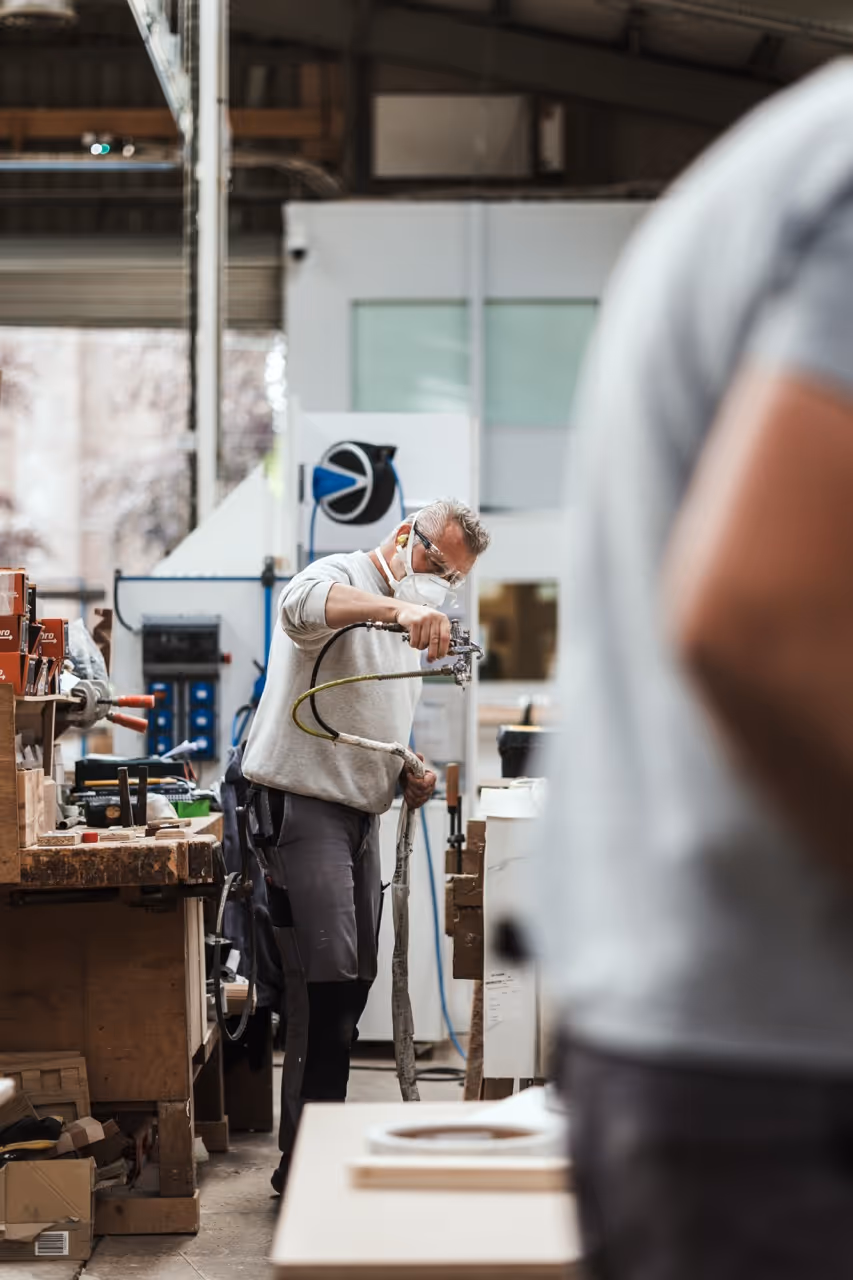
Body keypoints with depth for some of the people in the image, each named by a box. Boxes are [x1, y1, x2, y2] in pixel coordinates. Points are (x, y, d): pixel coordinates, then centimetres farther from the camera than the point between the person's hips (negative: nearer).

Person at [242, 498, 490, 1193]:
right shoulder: (341, 576, -7)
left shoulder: (412, 627, 21)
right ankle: (302, 1161, -12)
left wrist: (407, 774, 10)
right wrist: (398, 607, -48)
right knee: (326, 980, -15)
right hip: (303, 803, -9)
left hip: (360, 813, 9)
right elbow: (302, 605, -34)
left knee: (353, 982, 11)